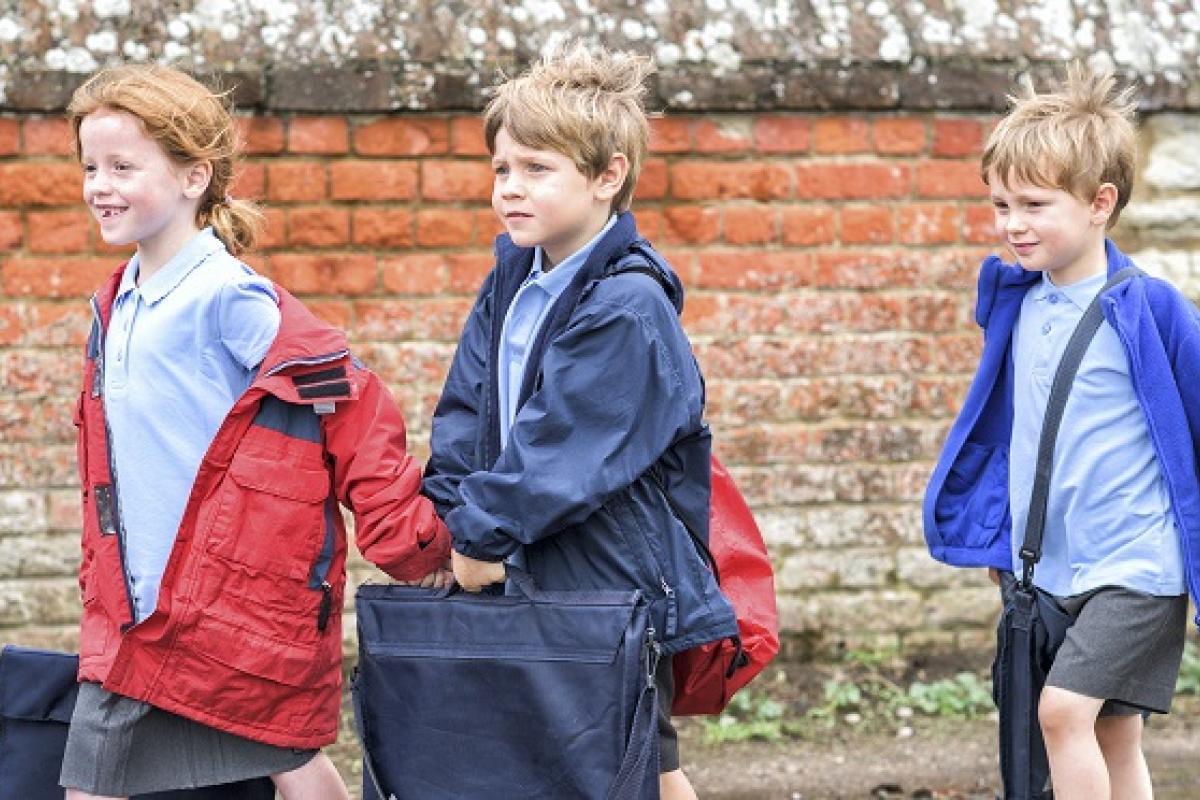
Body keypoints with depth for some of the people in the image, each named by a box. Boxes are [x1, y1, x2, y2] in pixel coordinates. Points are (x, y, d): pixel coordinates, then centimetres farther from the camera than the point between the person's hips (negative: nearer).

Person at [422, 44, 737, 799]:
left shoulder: (627, 306, -18)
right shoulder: (511, 281, 8)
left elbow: (555, 447, -21)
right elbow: (466, 411, 7)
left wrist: (482, 535, -15)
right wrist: (456, 519, -5)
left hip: (618, 583, -8)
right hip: (528, 579, 8)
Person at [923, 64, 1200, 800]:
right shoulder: (1017, 302, 5)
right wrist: (1001, 535, 18)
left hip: (1135, 565, -6)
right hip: (1049, 567, 6)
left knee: (1064, 709, -19)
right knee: (1115, 737, 11)